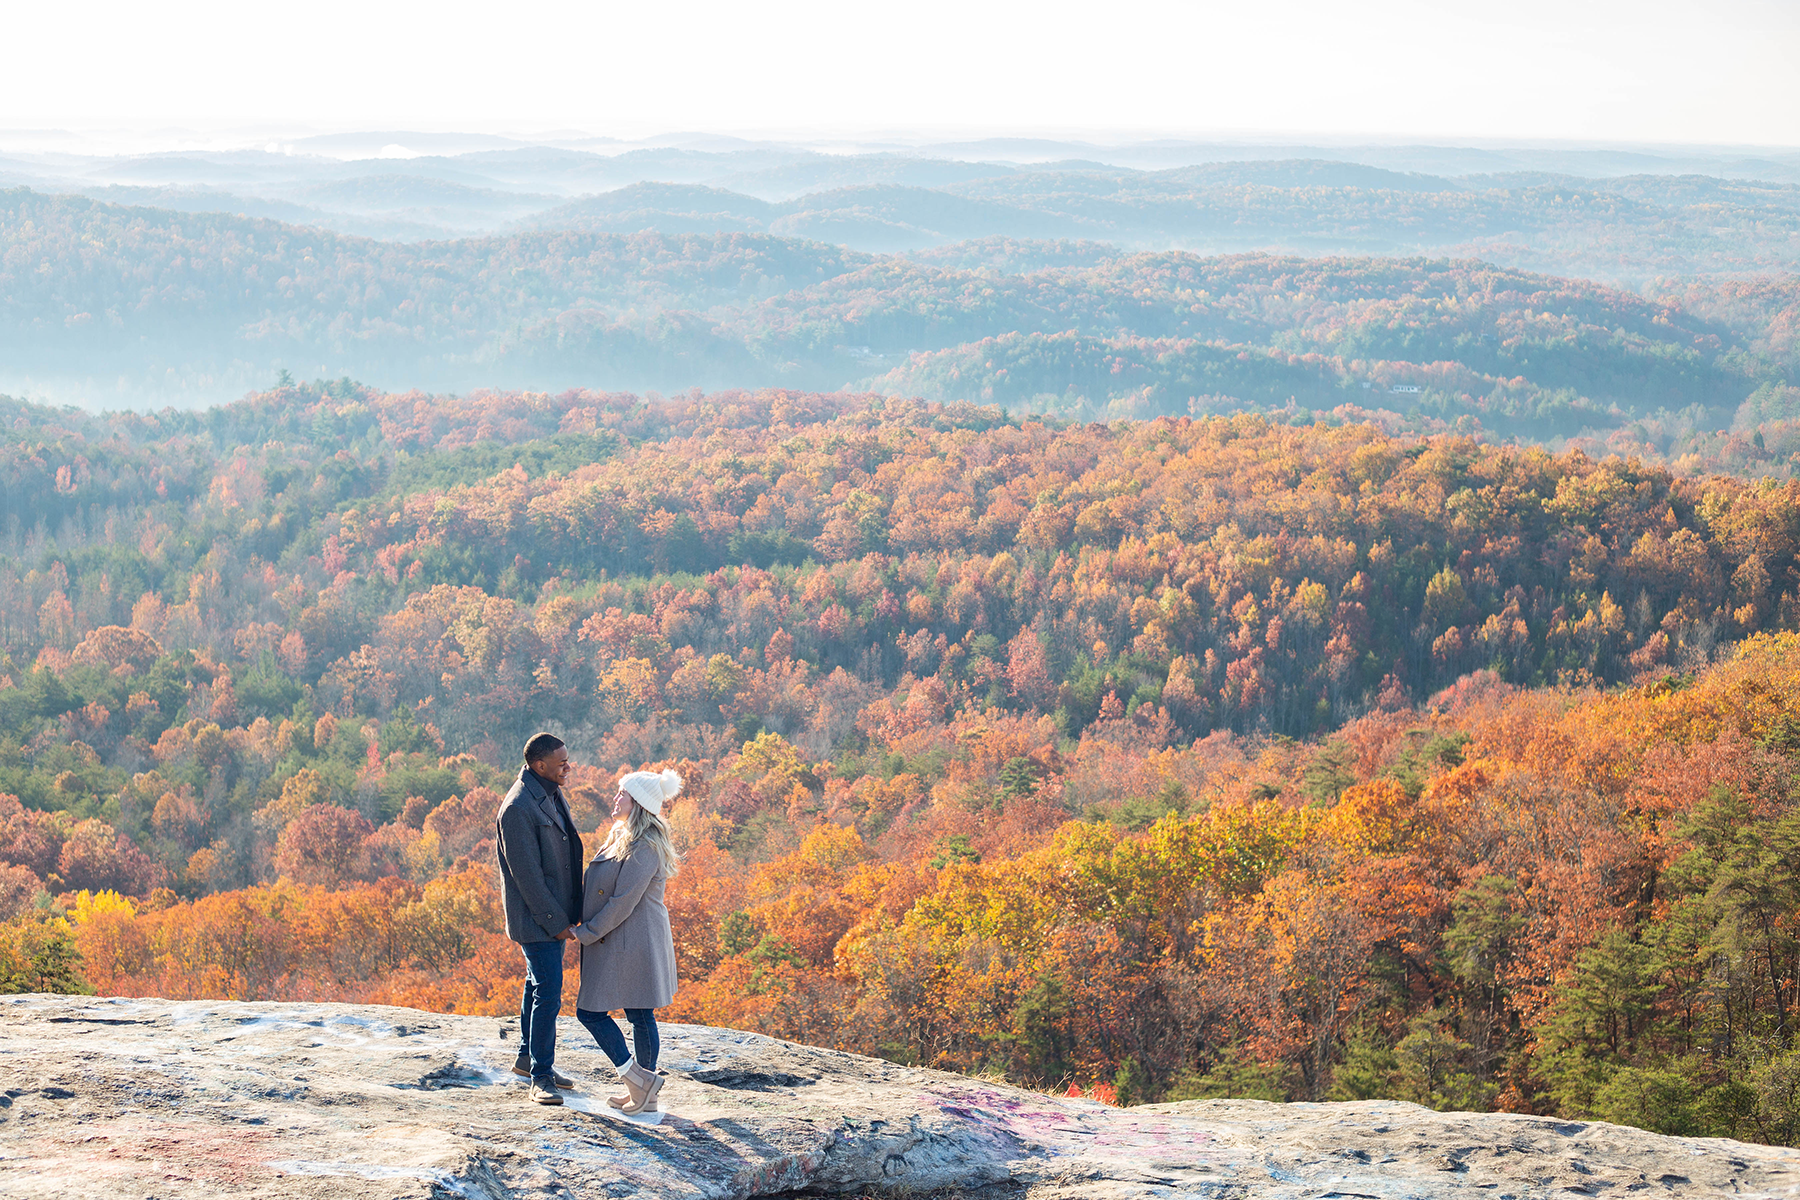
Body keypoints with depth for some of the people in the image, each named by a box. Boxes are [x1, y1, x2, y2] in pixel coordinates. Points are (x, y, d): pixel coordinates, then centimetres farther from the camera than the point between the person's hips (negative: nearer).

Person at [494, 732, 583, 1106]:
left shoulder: (553, 795, 9)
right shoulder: (518, 808, -21)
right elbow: (527, 875, -21)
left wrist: (569, 912, 15)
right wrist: (556, 922, -18)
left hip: (555, 913, 9)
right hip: (536, 919, -9)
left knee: (540, 986, 18)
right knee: (547, 993, -9)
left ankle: (528, 1058, 31)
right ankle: (541, 1077, -3)